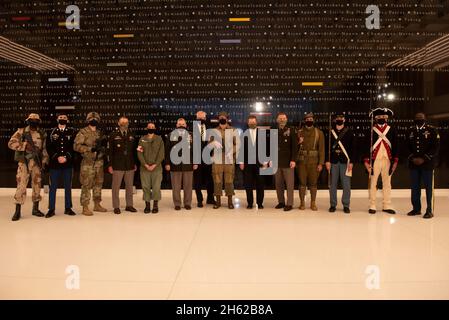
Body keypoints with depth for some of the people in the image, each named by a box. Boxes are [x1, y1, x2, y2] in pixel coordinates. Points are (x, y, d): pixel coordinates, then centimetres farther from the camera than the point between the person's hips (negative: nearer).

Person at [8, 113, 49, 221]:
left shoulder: (42, 134, 9)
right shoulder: (21, 132, -1)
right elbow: (11, 143, -8)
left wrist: (45, 161, 8)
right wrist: (25, 145, -19)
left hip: (37, 162, 3)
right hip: (24, 162, -3)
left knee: (37, 185, 8)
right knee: (21, 185, -6)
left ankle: (35, 208, 19)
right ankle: (18, 211, 2)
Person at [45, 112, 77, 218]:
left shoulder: (72, 132, 7)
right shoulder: (52, 132, 7)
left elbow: (74, 146, 0)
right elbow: (48, 147, 0)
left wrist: (66, 157, -13)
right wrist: (57, 157, -12)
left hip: (68, 163, 0)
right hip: (54, 163, 0)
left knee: (68, 186, 7)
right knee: (53, 187, 3)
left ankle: (68, 208, 16)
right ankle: (51, 209, 11)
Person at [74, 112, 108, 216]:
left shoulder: (100, 133, 14)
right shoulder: (83, 132, -5)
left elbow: (104, 144, 24)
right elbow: (76, 146, -13)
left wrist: (102, 147, 1)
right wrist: (90, 149, -20)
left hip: (99, 162, 6)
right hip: (88, 163, -6)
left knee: (98, 184, 13)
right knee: (86, 185, -5)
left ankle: (97, 204, 26)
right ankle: (85, 207, 3)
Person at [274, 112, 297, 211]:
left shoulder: (291, 130, 1)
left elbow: (294, 146, -5)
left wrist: (293, 160, -13)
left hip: (287, 161, -4)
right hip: (277, 161, 4)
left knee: (289, 184, -1)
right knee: (278, 184, 7)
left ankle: (289, 204, 5)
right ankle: (281, 202, 17)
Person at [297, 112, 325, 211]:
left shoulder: (319, 133, 4)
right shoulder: (299, 132, 7)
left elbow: (321, 149, 1)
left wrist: (320, 163, -6)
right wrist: (298, 142, -11)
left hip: (314, 162, -1)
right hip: (302, 161, 1)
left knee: (313, 183, 4)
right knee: (302, 182, 2)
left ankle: (313, 203, 15)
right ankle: (302, 203, 12)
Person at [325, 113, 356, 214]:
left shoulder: (349, 132, 5)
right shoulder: (330, 132, 8)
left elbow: (353, 148, 2)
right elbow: (327, 147, 7)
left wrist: (351, 162, -5)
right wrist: (327, 161, -1)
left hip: (345, 162, -1)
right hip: (333, 161, 1)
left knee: (346, 184, -1)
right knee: (333, 184, 5)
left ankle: (346, 205, 9)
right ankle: (333, 205, 13)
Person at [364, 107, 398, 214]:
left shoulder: (392, 130, 7)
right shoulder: (371, 130, 1)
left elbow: (395, 146, 6)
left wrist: (395, 161, 0)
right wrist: (366, 161, -6)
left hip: (387, 160, 2)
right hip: (374, 160, -2)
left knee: (387, 184, 8)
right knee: (373, 183, 3)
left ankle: (387, 206, 16)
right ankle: (372, 206, 10)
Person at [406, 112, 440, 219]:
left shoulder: (432, 130, -3)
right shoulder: (410, 131, 10)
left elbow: (436, 147, -6)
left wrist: (424, 159, -13)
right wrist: (412, 158, -3)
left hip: (427, 164, -4)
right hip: (413, 164, 4)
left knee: (428, 187, -1)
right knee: (415, 187, 9)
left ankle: (429, 211, 7)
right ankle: (416, 208, 19)